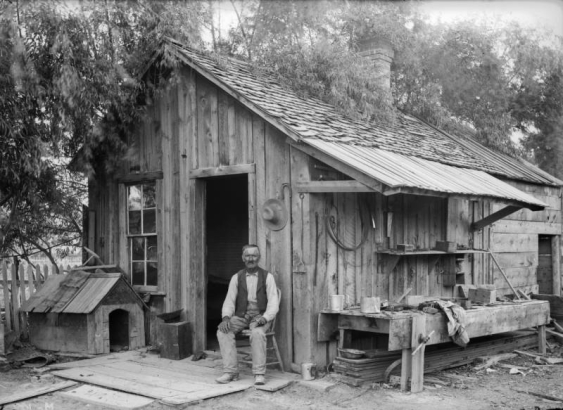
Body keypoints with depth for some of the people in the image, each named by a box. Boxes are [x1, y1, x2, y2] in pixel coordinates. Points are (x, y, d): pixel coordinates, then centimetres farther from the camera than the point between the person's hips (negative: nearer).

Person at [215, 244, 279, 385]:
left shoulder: (267, 277, 2)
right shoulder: (236, 277, 10)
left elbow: (273, 302, -4)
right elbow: (229, 300, 8)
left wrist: (265, 318, -21)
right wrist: (226, 317, -12)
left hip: (260, 316, -3)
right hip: (241, 315, 3)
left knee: (257, 332, -35)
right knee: (222, 330, -25)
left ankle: (259, 374, -28)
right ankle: (231, 371, -22)